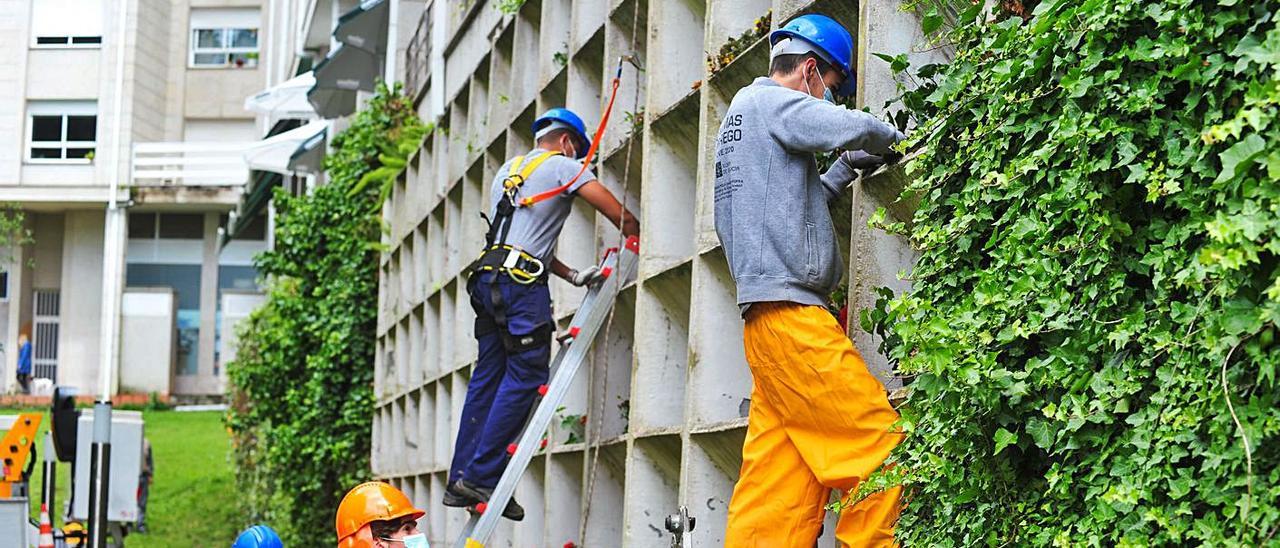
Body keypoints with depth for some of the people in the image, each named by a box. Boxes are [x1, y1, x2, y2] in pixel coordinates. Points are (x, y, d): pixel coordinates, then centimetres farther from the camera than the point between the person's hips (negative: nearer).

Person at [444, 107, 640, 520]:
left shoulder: (507, 170, 28)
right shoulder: (564, 166, 5)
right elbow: (620, 216, 0)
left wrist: (572, 276, 22)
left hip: (488, 280, 8)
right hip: (521, 283, -8)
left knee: (487, 378, 8)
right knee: (527, 376, -8)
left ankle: (461, 480, 5)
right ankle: (481, 477, -13)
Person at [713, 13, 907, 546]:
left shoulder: (742, 115, 27)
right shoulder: (766, 100, -2)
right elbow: (852, 127, -16)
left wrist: (847, 167, 23)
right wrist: (893, 139, 4)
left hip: (769, 317, 10)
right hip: (790, 311, -10)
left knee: (782, 489, 2)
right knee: (882, 445, -12)